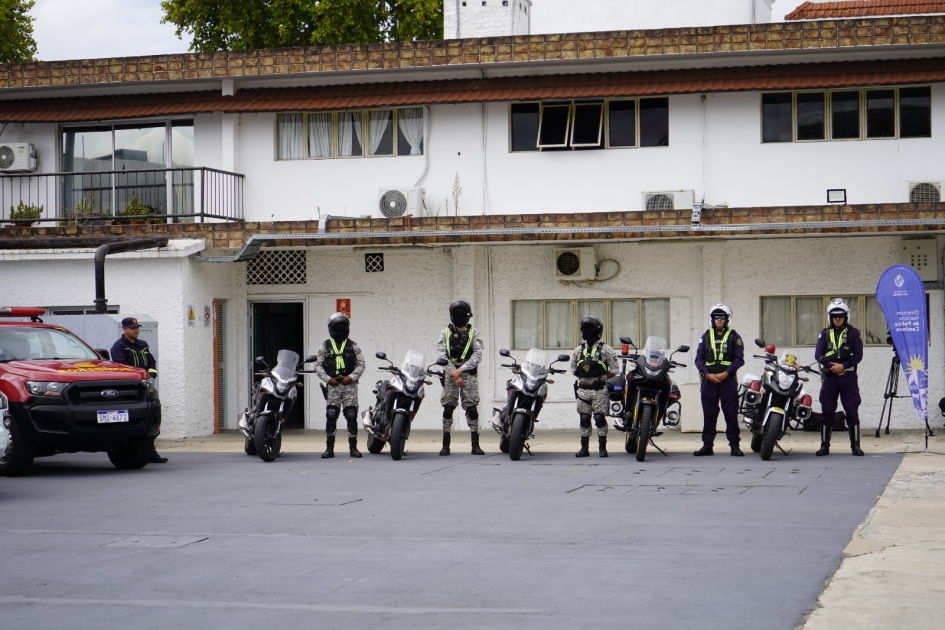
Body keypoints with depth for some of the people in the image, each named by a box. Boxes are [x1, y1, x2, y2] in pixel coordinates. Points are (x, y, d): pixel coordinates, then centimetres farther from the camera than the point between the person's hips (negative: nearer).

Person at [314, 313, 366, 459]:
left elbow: (361, 364, 7)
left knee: (351, 416, -2)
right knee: (331, 416, -6)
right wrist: (328, 379, -6)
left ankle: (353, 447, 5)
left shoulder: (353, 346, 10)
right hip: (332, 386, 0)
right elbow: (318, 366, 8)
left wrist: (351, 377, -7)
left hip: (350, 385, 0)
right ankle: (329, 448, 0)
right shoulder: (325, 346, 10)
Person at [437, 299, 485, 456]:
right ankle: (446, 444, 2)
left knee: (472, 409, -4)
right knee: (448, 409, -2)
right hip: (450, 374, 0)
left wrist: (460, 370, -12)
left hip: (469, 374, 0)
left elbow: (477, 355, -1)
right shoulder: (445, 333, 9)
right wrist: (455, 376, -9)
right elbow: (442, 356, 0)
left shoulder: (473, 333, 9)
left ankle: (475, 444, -2)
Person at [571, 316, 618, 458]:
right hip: (583, 389, 4)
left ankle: (602, 447, 0)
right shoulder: (578, 351, 13)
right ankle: (584, 448, 11)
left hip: (599, 390, -4)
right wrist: (584, 377, 11)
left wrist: (601, 377, -2)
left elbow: (613, 370, -1)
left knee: (600, 418, -6)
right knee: (584, 419, 5)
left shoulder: (605, 349, 0)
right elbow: (574, 370, 19)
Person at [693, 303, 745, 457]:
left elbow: (739, 359, -1)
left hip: (728, 379, -2)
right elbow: (699, 358, 7)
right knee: (709, 414, 3)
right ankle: (707, 445, 7)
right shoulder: (706, 336, 13)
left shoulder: (734, 336, 7)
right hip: (709, 379, 2)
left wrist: (726, 373, -13)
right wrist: (707, 374, -8)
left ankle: (734, 445, 0)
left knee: (731, 414, -4)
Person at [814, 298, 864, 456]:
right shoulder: (825, 333, 11)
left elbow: (858, 355, -1)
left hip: (848, 376, -2)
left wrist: (843, 366, -14)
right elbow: (818, 354, 3)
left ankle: (855, 445, 1)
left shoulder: (853, 333, 6)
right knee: (827, 412, 2)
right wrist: (833, 367, -11)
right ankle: (825, 445, 8)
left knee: (852, 411, -3)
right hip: (829, 377, 2)